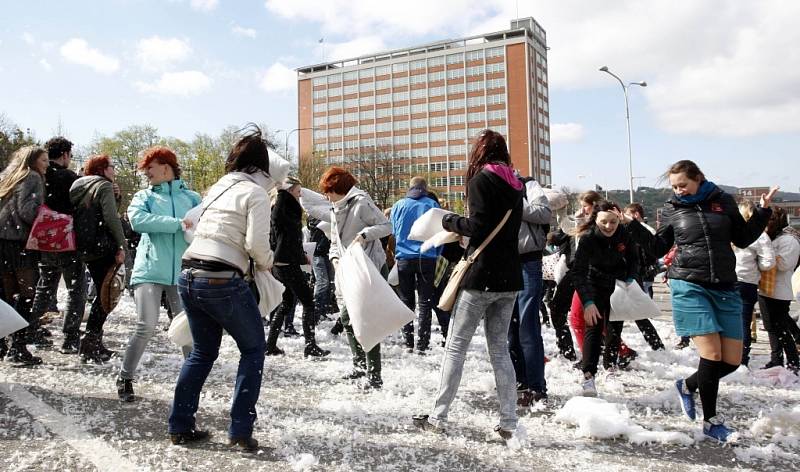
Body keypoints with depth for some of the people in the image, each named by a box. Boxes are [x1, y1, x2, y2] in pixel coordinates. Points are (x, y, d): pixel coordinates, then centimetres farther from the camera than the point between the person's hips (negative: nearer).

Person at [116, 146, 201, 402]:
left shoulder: (192, 197, 12)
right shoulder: (144, 196, 11)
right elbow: (137, 220, -9)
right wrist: (178, 223, -17)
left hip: (182, 273, 1)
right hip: (150, 270, -1)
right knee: (146, 326, -7)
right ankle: (125, 378, 13)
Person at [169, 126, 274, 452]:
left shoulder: (217, 188, 17)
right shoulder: (256, 193, -5)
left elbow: (201, 228, 17)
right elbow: (256, 243, -16)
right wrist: (267, 263, 4)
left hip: (188, 276, 7)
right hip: (222, 281, -7)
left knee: (202, 351, 23)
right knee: (253, 349, 11)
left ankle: (180, 427, 26)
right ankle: (240, 431, 9)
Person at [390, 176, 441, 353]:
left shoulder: (398, 205, 7)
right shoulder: (432, 205, 3)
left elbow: (392, 232, 11)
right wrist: (437, 255, 11)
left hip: (403, 258, 1)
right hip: (427, 258, -1)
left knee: (406, 301, 10)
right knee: (425, 302, 5)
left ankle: (408, 343, 8)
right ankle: (422, 345, 1)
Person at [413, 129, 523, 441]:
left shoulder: (481, 180, -8)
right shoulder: (514, 184, 14)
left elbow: (479, 227, -18)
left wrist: (451, 222, -2)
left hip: (482, 276, -7)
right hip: (510, 278, 7)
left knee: (455, 347, 1)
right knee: (500, 350, 11)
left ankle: (438, 418, 7)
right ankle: (508, 423, 12)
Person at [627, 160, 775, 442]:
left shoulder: (723, 201, 7)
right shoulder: (671, 209, 4)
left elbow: (743, 239, 14)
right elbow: (659, 249, 9)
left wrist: (763, 212, 4)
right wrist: (636, 229, -3)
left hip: (725, 289, 3)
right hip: (689, 287, -3)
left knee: (733, 360, 2)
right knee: (712, 353, -10)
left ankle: (688, 386, 28)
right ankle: (711, 421, 7)